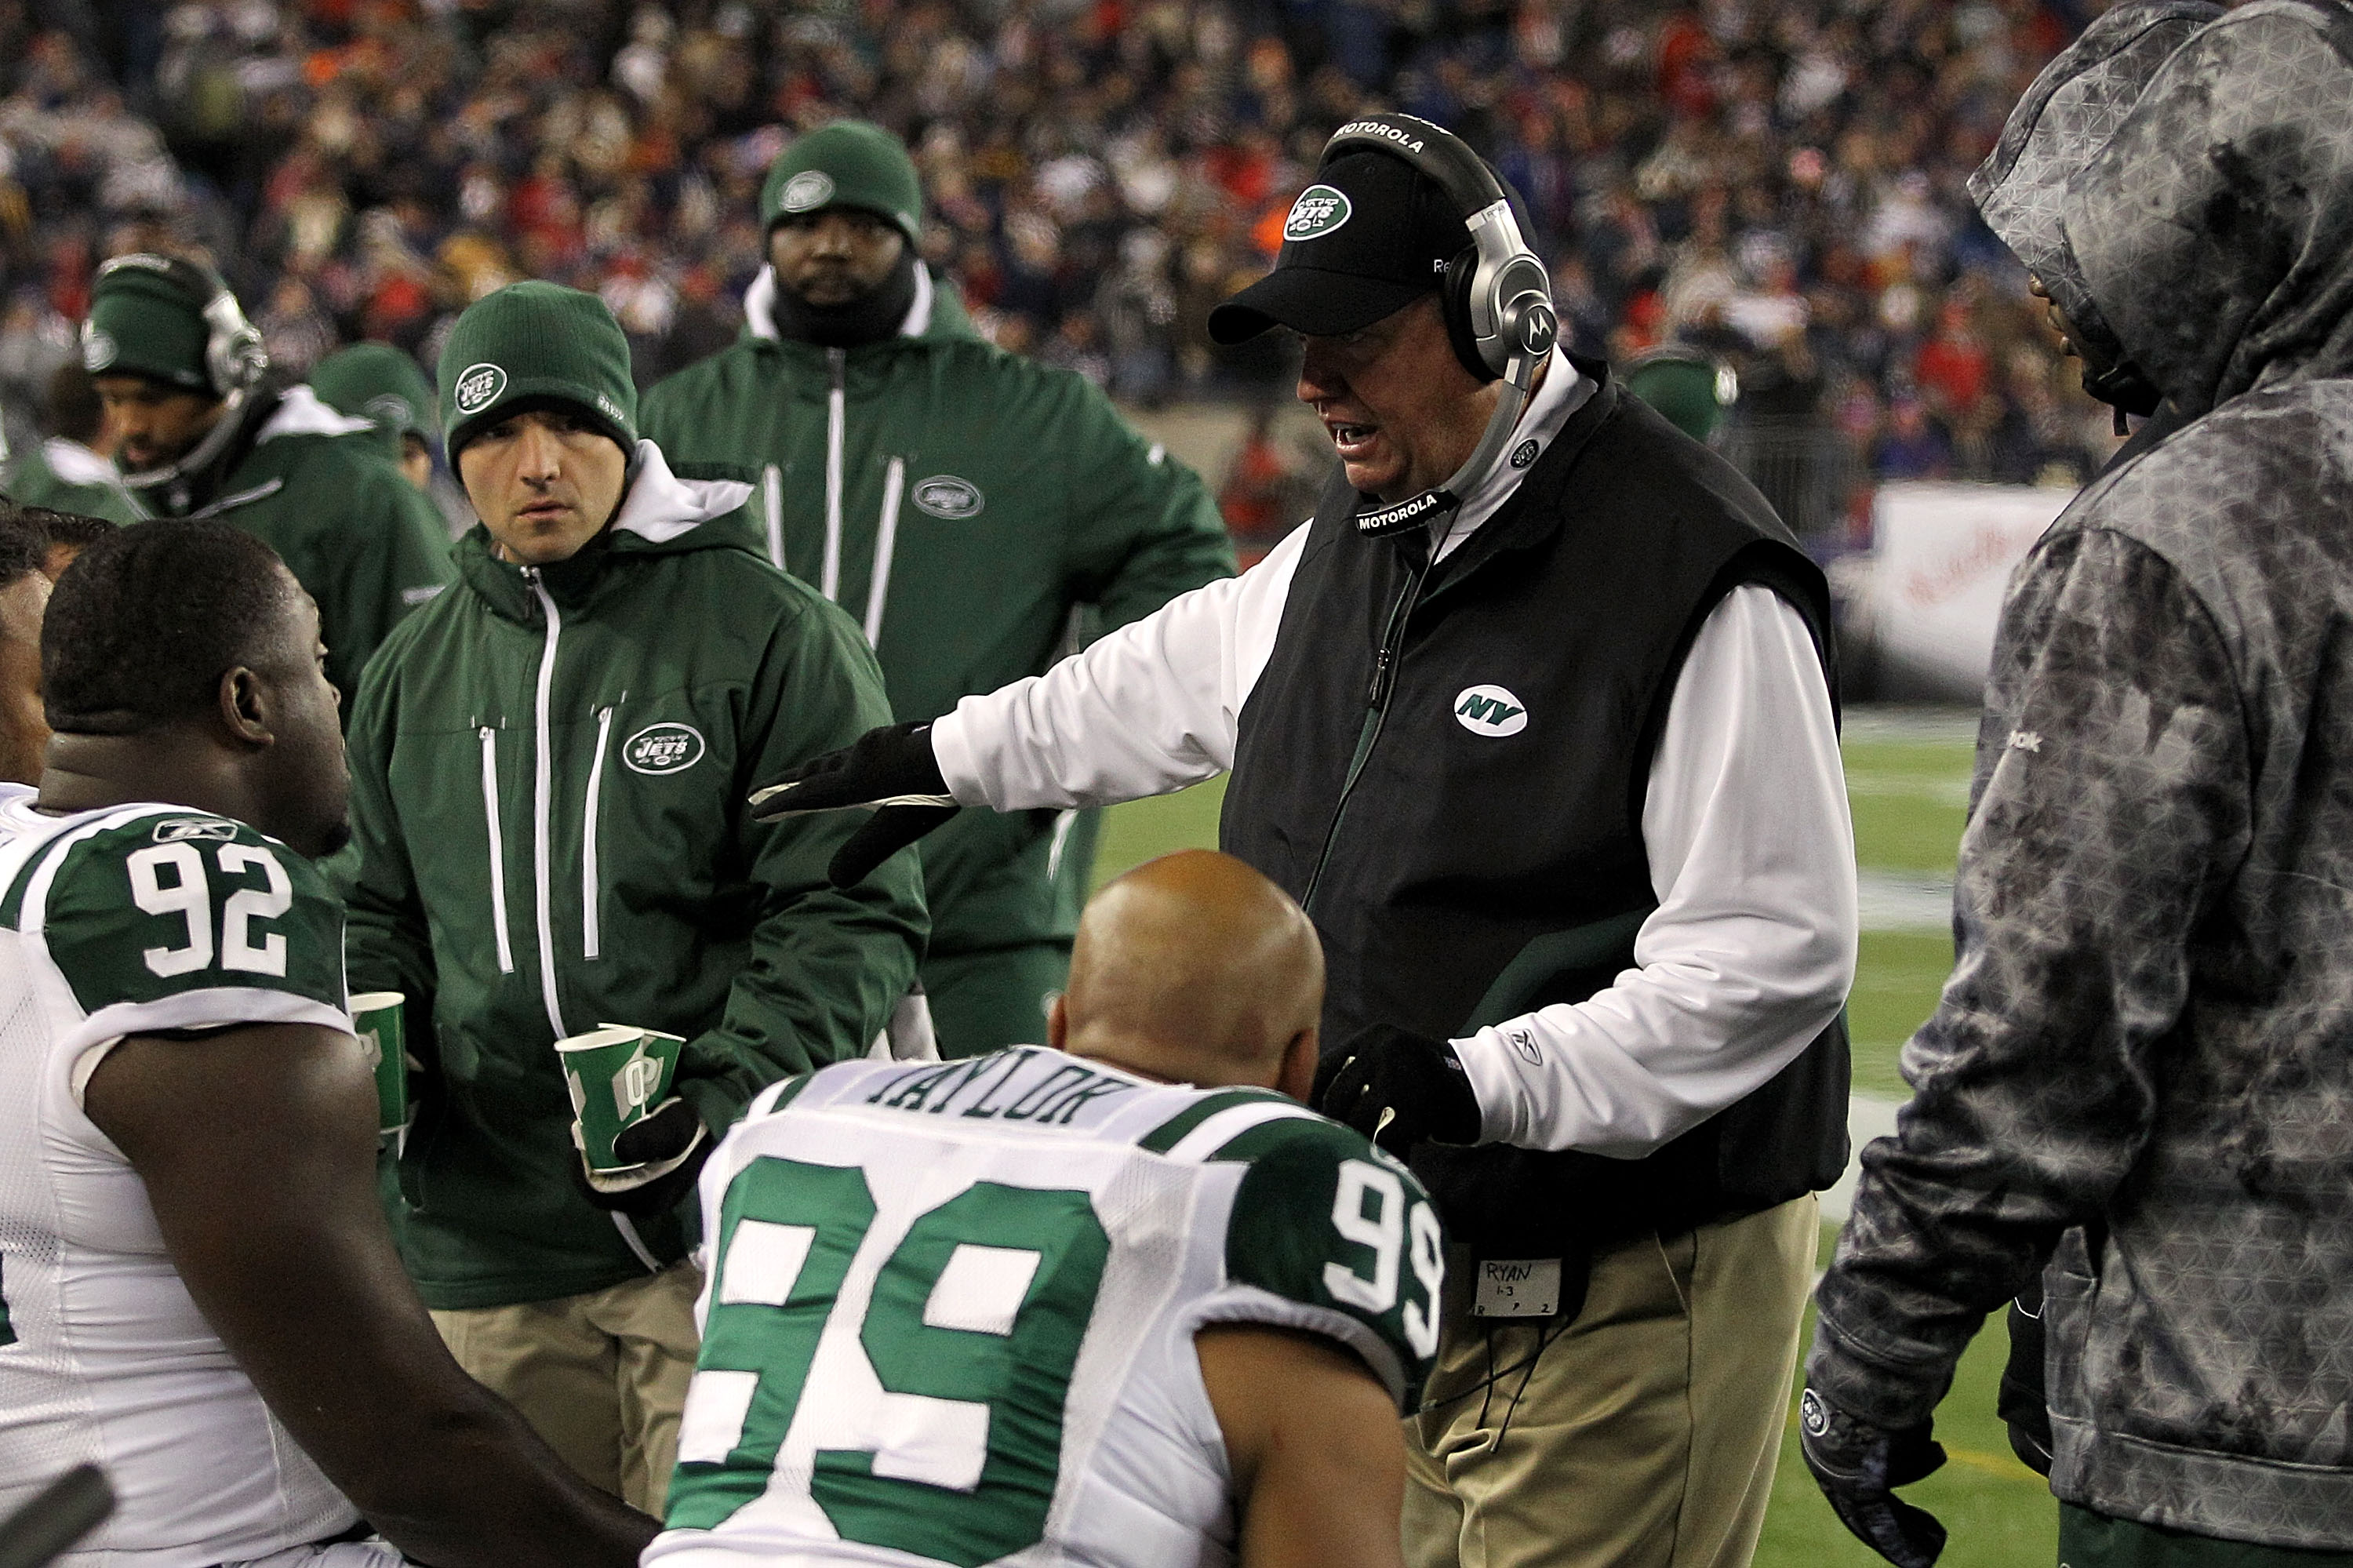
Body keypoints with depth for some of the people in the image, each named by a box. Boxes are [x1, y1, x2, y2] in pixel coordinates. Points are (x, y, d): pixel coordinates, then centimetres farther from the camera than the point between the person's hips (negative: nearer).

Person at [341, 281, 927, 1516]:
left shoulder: (774, 636, -1)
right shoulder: (414, 673, 15)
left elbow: (850, 917, -6)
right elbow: (381, 917, 23)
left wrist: (723, 1102, -18)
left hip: (728, 1227, -4)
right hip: (488, 1246, 5)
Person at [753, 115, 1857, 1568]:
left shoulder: (1694, 572, -18)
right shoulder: (1362, 530, 11)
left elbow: (1772, 955, -21)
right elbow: (1197, 669, 34)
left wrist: (1482, 1081, -27)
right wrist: (952, 760, 41)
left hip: (1627, 1293, -8)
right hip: (1403, 1258, 8)